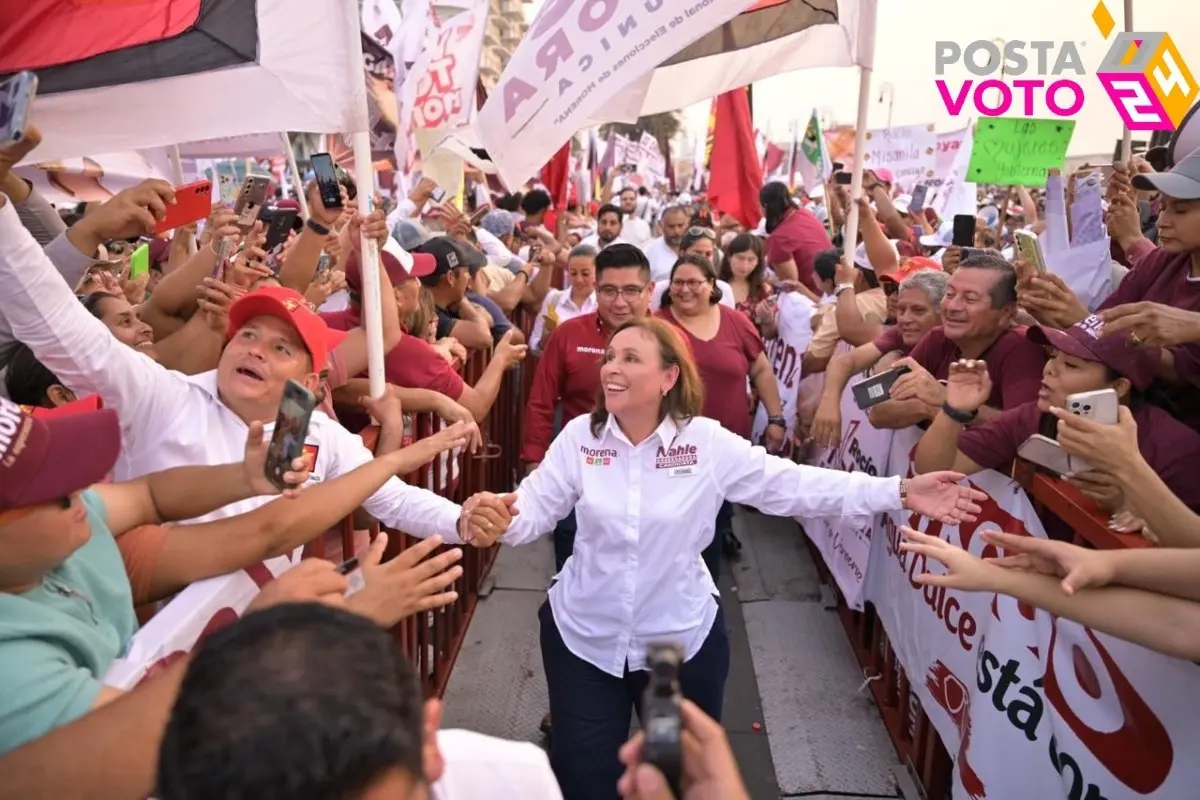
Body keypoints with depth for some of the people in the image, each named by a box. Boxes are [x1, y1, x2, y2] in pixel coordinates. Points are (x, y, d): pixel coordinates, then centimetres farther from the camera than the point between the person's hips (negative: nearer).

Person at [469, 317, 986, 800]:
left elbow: (795, 486, -14)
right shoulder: (579, 437, -9)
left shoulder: (708, 443, -14)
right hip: (582, 638, 1)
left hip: (682, 640, 0)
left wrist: (899, 492, -19)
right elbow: (533, 508, -8)